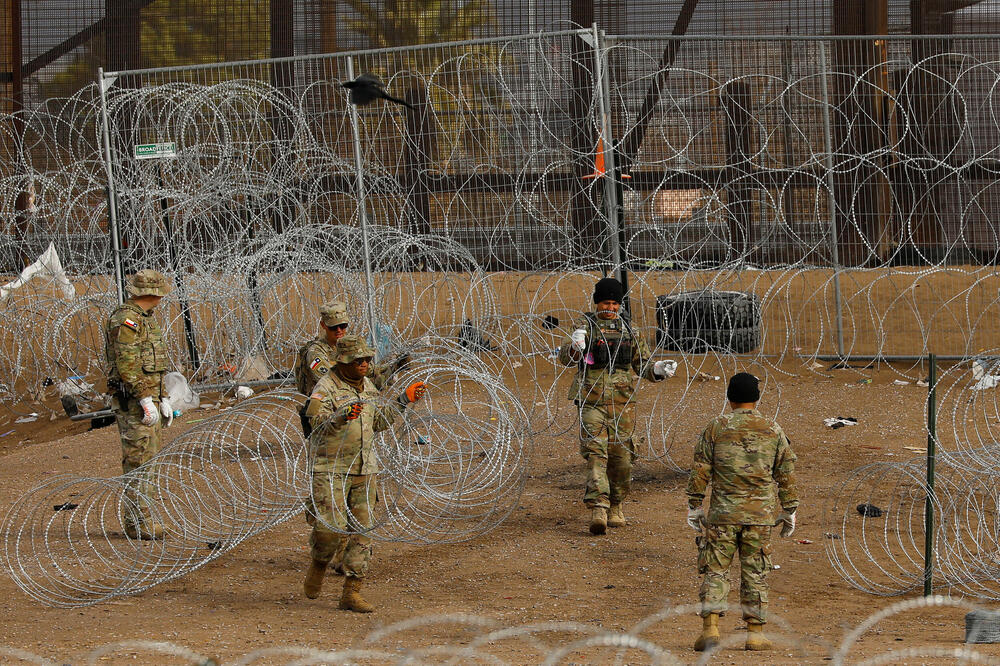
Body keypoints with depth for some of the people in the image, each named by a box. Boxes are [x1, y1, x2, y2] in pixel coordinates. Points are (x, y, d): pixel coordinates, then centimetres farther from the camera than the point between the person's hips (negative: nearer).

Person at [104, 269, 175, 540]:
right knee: (138, 460, -9)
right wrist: (145, 399, -24)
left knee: (146, 459, 13)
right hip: (132, 399, -10)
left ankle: (138, 518, 19)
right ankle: (137, 522, -8)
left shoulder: (144, 319, 18)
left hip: (148, 396, 10)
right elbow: (126, 364, -22)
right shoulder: (126, 320, -14)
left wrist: (163, 400, 22)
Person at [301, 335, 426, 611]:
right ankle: (318, 567, 17)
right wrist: (342, 415, -41)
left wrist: (403, 400, 18)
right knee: (331, 526, -15)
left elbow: (378, 422, 24)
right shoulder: (326, 387, -11)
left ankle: (351, 593, 8)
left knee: (361, 531, 3)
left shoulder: (367, 386, 13)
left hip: (363, 469, 7)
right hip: (331, 468, -7)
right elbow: (316, 420, -24)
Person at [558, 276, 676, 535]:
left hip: (623, 402, 4)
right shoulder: (586, 326, -1)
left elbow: (642, 363, 18)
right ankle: (597, 510, -22)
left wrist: (657, 370, -4)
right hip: (592, 400, -4)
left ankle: (616, 508, 22)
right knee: (596, 453, -14)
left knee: (621, 456, 6)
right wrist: (574, 347, -37)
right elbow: (565, 357, -13)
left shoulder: (628, 330, 11)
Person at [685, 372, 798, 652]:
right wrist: (789, 511, 14)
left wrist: (694, 506, 7)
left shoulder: (716, 427, 0)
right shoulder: (773, 430, 4)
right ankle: (755, 633, 7)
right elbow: (786, 474, 6)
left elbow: (700, 471, -1)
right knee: (755, 573, 7)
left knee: (715, 571, 4)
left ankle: (710, 628, -7)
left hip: (723, 513, -1)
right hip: (760, 514, 1)